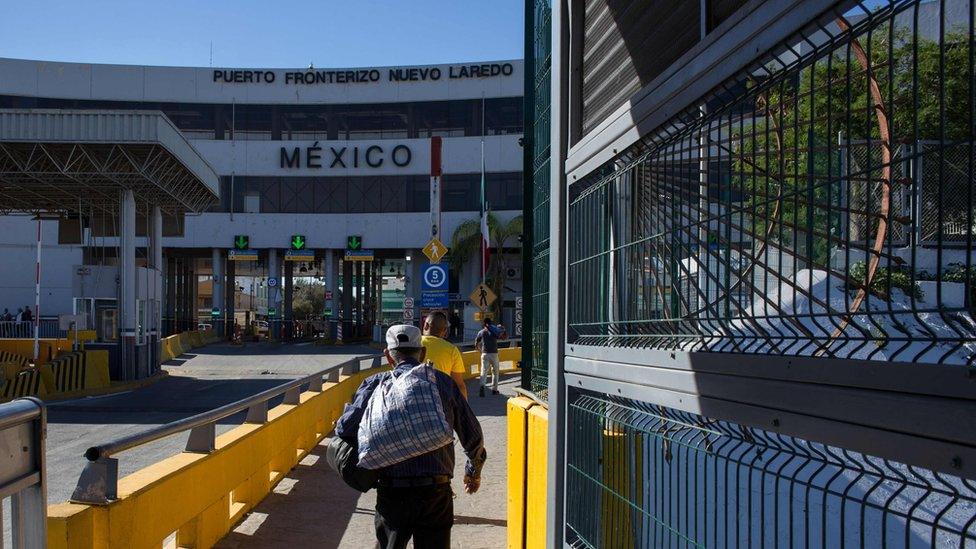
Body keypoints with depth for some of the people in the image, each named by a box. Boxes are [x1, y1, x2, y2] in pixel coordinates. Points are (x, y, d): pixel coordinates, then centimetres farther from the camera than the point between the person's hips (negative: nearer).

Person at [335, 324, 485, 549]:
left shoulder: (376, 383, 0)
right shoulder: (444, 382, 4)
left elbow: (344, 430, -8)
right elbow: (473, 436, 8)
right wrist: (474, 472, 25)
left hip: (391, 493, 0)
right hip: (436, 492, 1)